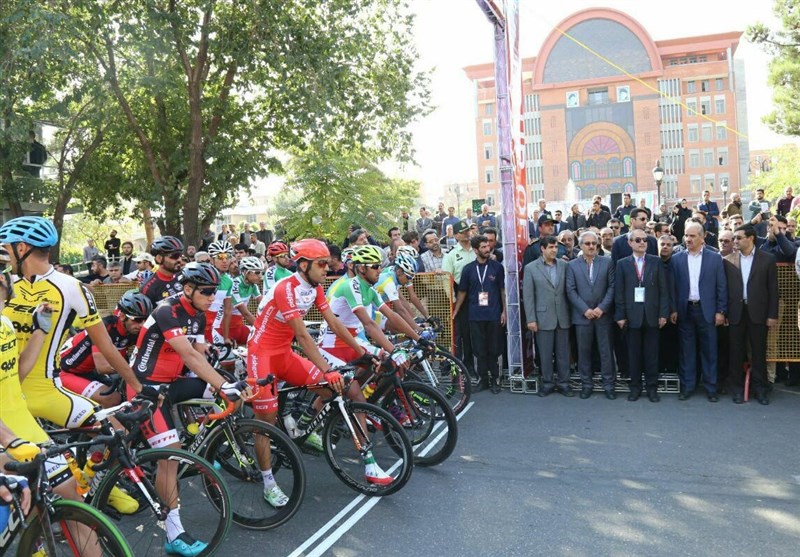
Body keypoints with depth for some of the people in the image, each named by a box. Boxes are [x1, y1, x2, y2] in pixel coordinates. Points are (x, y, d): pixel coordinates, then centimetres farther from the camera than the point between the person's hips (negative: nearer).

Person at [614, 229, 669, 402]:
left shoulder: (656, 262, 6)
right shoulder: (622, 264, 4)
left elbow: (663, 290, 3)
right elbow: (619, 292, 1)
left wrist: (663, 313, -3)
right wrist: (620, 315, -4)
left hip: (651, 315, 0)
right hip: (632, 315, 0)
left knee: (651, 353, 5)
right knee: (634, 353, 6)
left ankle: (652, 387, 16)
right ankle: (635, 386, 16)